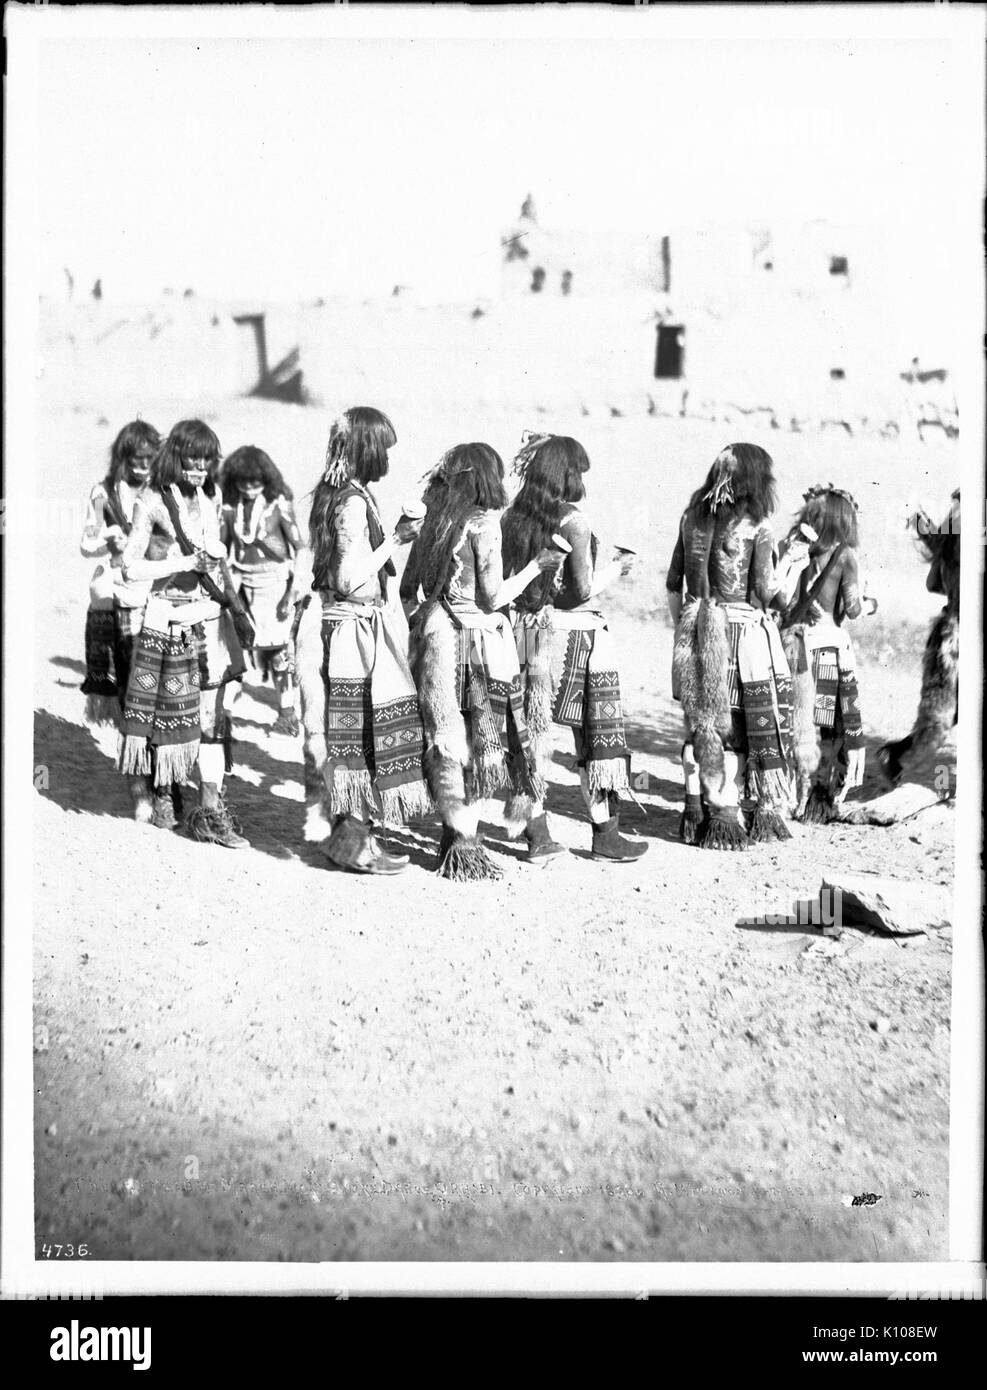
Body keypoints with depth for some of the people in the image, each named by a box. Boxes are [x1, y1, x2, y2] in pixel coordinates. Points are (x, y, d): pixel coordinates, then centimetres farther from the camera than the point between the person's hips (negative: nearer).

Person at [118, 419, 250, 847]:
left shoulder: (208, 500, 10)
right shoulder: (153, 502, -7)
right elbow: (131, 566, -10)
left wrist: (238, 610, 15)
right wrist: (184, 563, -16)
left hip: (211, 618, 5)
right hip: (169, 620, -4)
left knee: (209, 712, 0)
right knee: (171, 709, 5)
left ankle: (211, 806, -1)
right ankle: (162, 790, 24)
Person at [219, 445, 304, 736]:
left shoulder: (278, 504, -8)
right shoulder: (230, 505, 1)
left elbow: (299, 548, -6)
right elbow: (223, 547, 10)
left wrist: (294, 590, -10)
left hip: (274, 578, -3)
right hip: (242, 581, 3)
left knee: (277, 645, -4)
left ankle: (287, 712, 3)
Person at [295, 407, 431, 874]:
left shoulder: (329, 492, 11)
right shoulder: (353, 502, -18)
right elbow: (351, 579, -22)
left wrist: (395, 535, 14)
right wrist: (395, 540, -13)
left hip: (332, 622, 10)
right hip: (356, 630, -10)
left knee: (338, 728, 13)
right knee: (365, 730, -3)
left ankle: (337, 825, 21)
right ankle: (353, 840, 4)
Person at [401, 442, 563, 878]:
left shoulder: (434, 520, 8)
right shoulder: (484, 522, -11)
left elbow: (408, 589, 9)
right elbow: (492, 598, -12)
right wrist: (536, 566, -3)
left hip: (433, 634, 6)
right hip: (475, 639, -6)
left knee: (445, 738, 12)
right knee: (480, 741, 4)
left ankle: (451, 836, 19)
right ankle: (466, 845, 7)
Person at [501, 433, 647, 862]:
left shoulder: (513, 518, 4)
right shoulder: (574, 520, -13)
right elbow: (585, 590, -15)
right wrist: (618, 566, 1)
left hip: (529, 629, 6)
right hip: (576, 633, -6)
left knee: (534, 729, 11)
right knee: (597, 734, 4)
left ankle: (535, 830, 16)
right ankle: (605, 833, 9)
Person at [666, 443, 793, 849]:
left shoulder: (693, 517, 6)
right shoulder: (756, 524, -9)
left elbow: (674, 581, 10)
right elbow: (766, 591, -11)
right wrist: (785, 597, 10)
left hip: (697, 630, 5)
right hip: (742, 630, -5)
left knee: (699, 722, 13)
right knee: (735, 727, 5)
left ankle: (696, 813, 17)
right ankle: (725, 816, 8)